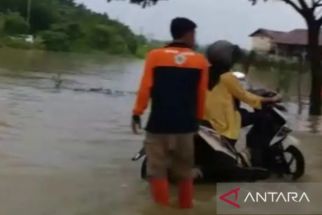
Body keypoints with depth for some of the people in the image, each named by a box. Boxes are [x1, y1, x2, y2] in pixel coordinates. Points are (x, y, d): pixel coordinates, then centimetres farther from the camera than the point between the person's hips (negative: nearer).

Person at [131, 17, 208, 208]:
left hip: (159, 124, -2)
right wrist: (198, 119, 17)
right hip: (185, 125, 2)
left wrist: (137, 113, 3)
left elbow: (145, 88, -6)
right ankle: (186, 207, 23)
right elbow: (202, 95, 6)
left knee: (157, 171, 5)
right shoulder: (200, 60, 1)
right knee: (185, 172, 15)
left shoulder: (155, 56, -3)